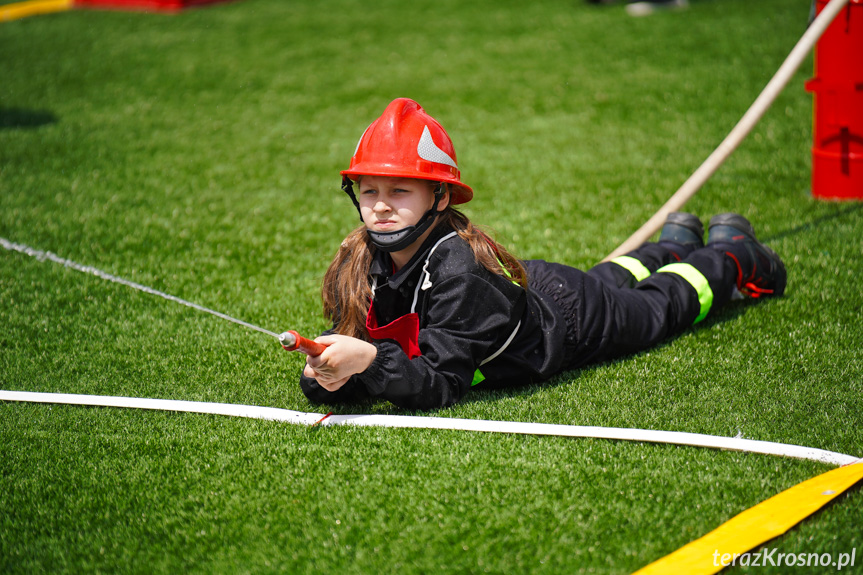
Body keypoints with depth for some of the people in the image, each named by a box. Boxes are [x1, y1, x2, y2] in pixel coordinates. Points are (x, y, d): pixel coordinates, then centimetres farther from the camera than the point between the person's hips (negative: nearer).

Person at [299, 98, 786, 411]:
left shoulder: (460, 270, -46)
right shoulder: (360, 266, -28)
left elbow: (442, 386, -47)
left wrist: (371, 359, -62)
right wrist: (328, 376, -46)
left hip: (567, 313, -5)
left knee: (658, 304, 27)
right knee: (612, 278, 37)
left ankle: (730, 253, 55)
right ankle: (674, 243, 66)